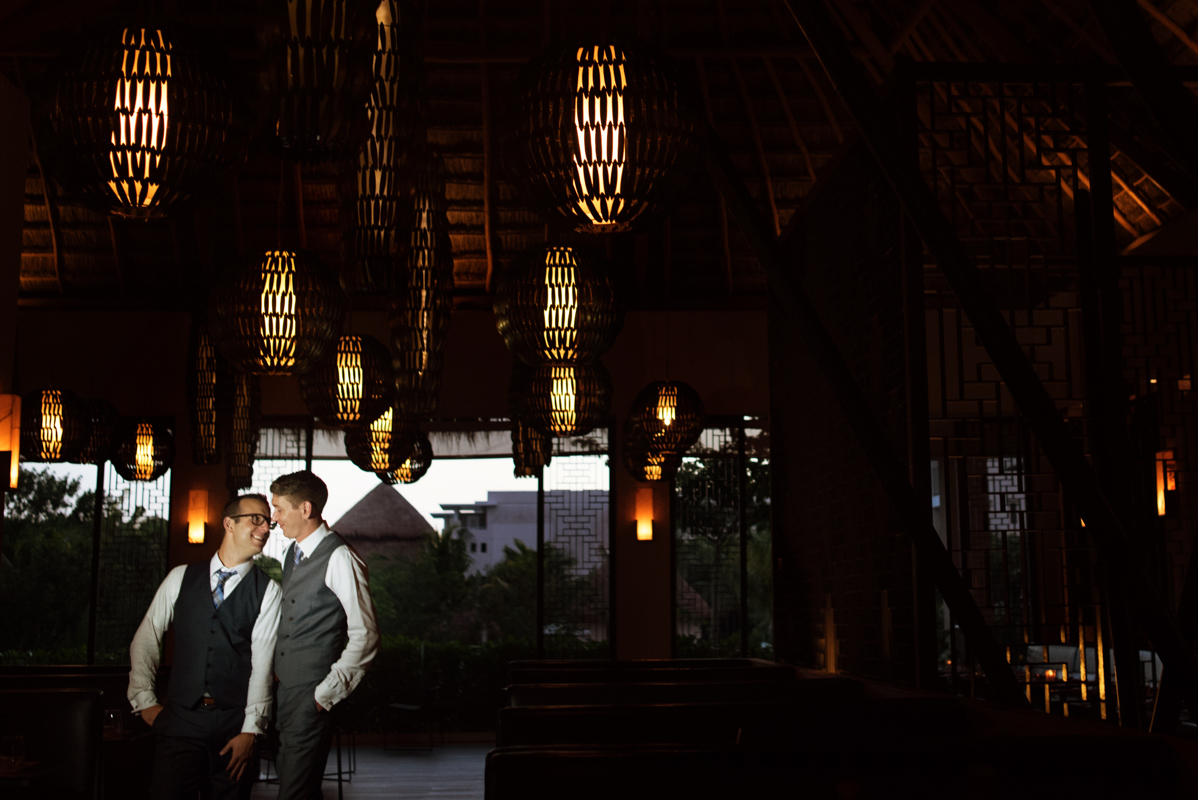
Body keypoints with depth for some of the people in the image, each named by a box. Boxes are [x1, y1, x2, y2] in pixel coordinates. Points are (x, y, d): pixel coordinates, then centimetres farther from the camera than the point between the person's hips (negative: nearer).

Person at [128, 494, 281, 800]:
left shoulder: (268, 591, 1)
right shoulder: (181, 578, 9)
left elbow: (263, 662, -5)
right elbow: (145, 641, 12)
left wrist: (251, 730, -11)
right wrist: (145, 702, 5)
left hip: (235, 725, -1)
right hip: (180, 718, 1)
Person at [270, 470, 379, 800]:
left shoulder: (339, 559, -15)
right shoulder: (292, 555, 12)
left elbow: (364, 636, -15)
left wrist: (327, 693, -14)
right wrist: (274, 670, 11)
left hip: (312, 695, -8)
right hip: (284, 687, 8)